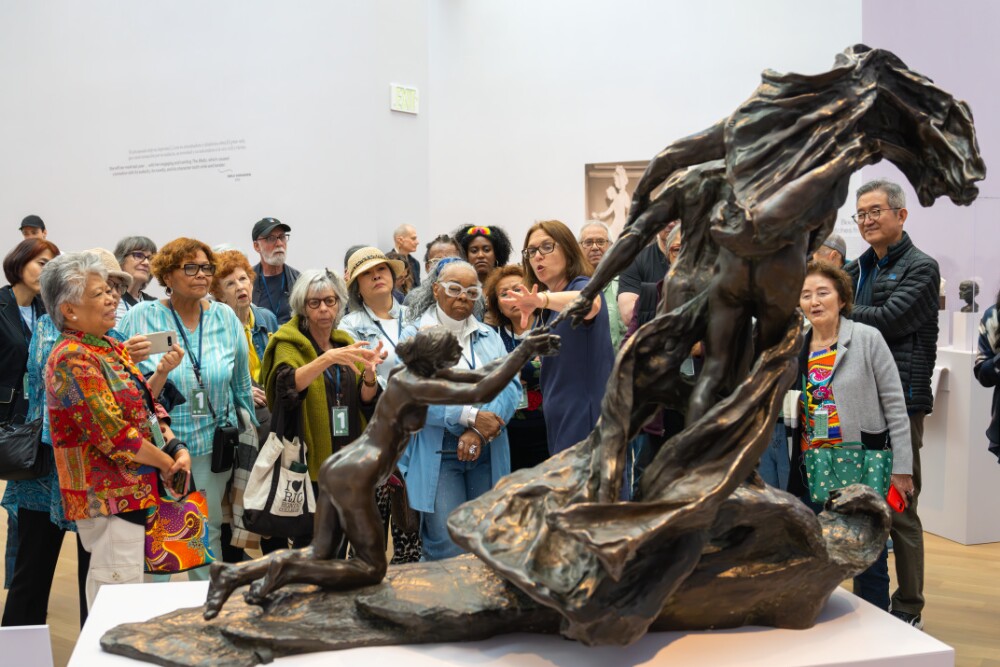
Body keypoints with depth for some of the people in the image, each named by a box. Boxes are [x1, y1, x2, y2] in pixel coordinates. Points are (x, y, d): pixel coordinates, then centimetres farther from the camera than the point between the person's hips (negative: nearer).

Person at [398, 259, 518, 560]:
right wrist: (471, 416, -17)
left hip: (486, 453, 4)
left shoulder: (489, 336, 14)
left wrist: (479, 431, -16)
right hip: (437, 454, -4)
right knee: (447, 551, -7)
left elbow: (510, 385, 0)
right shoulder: (415, 336, 1)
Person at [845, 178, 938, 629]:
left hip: (900, 401, -6)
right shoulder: (859, 269, 16)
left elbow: (887, 319, -16)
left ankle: (908, 610, 13)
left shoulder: (921, 268, -3)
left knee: (899, 508, 0)